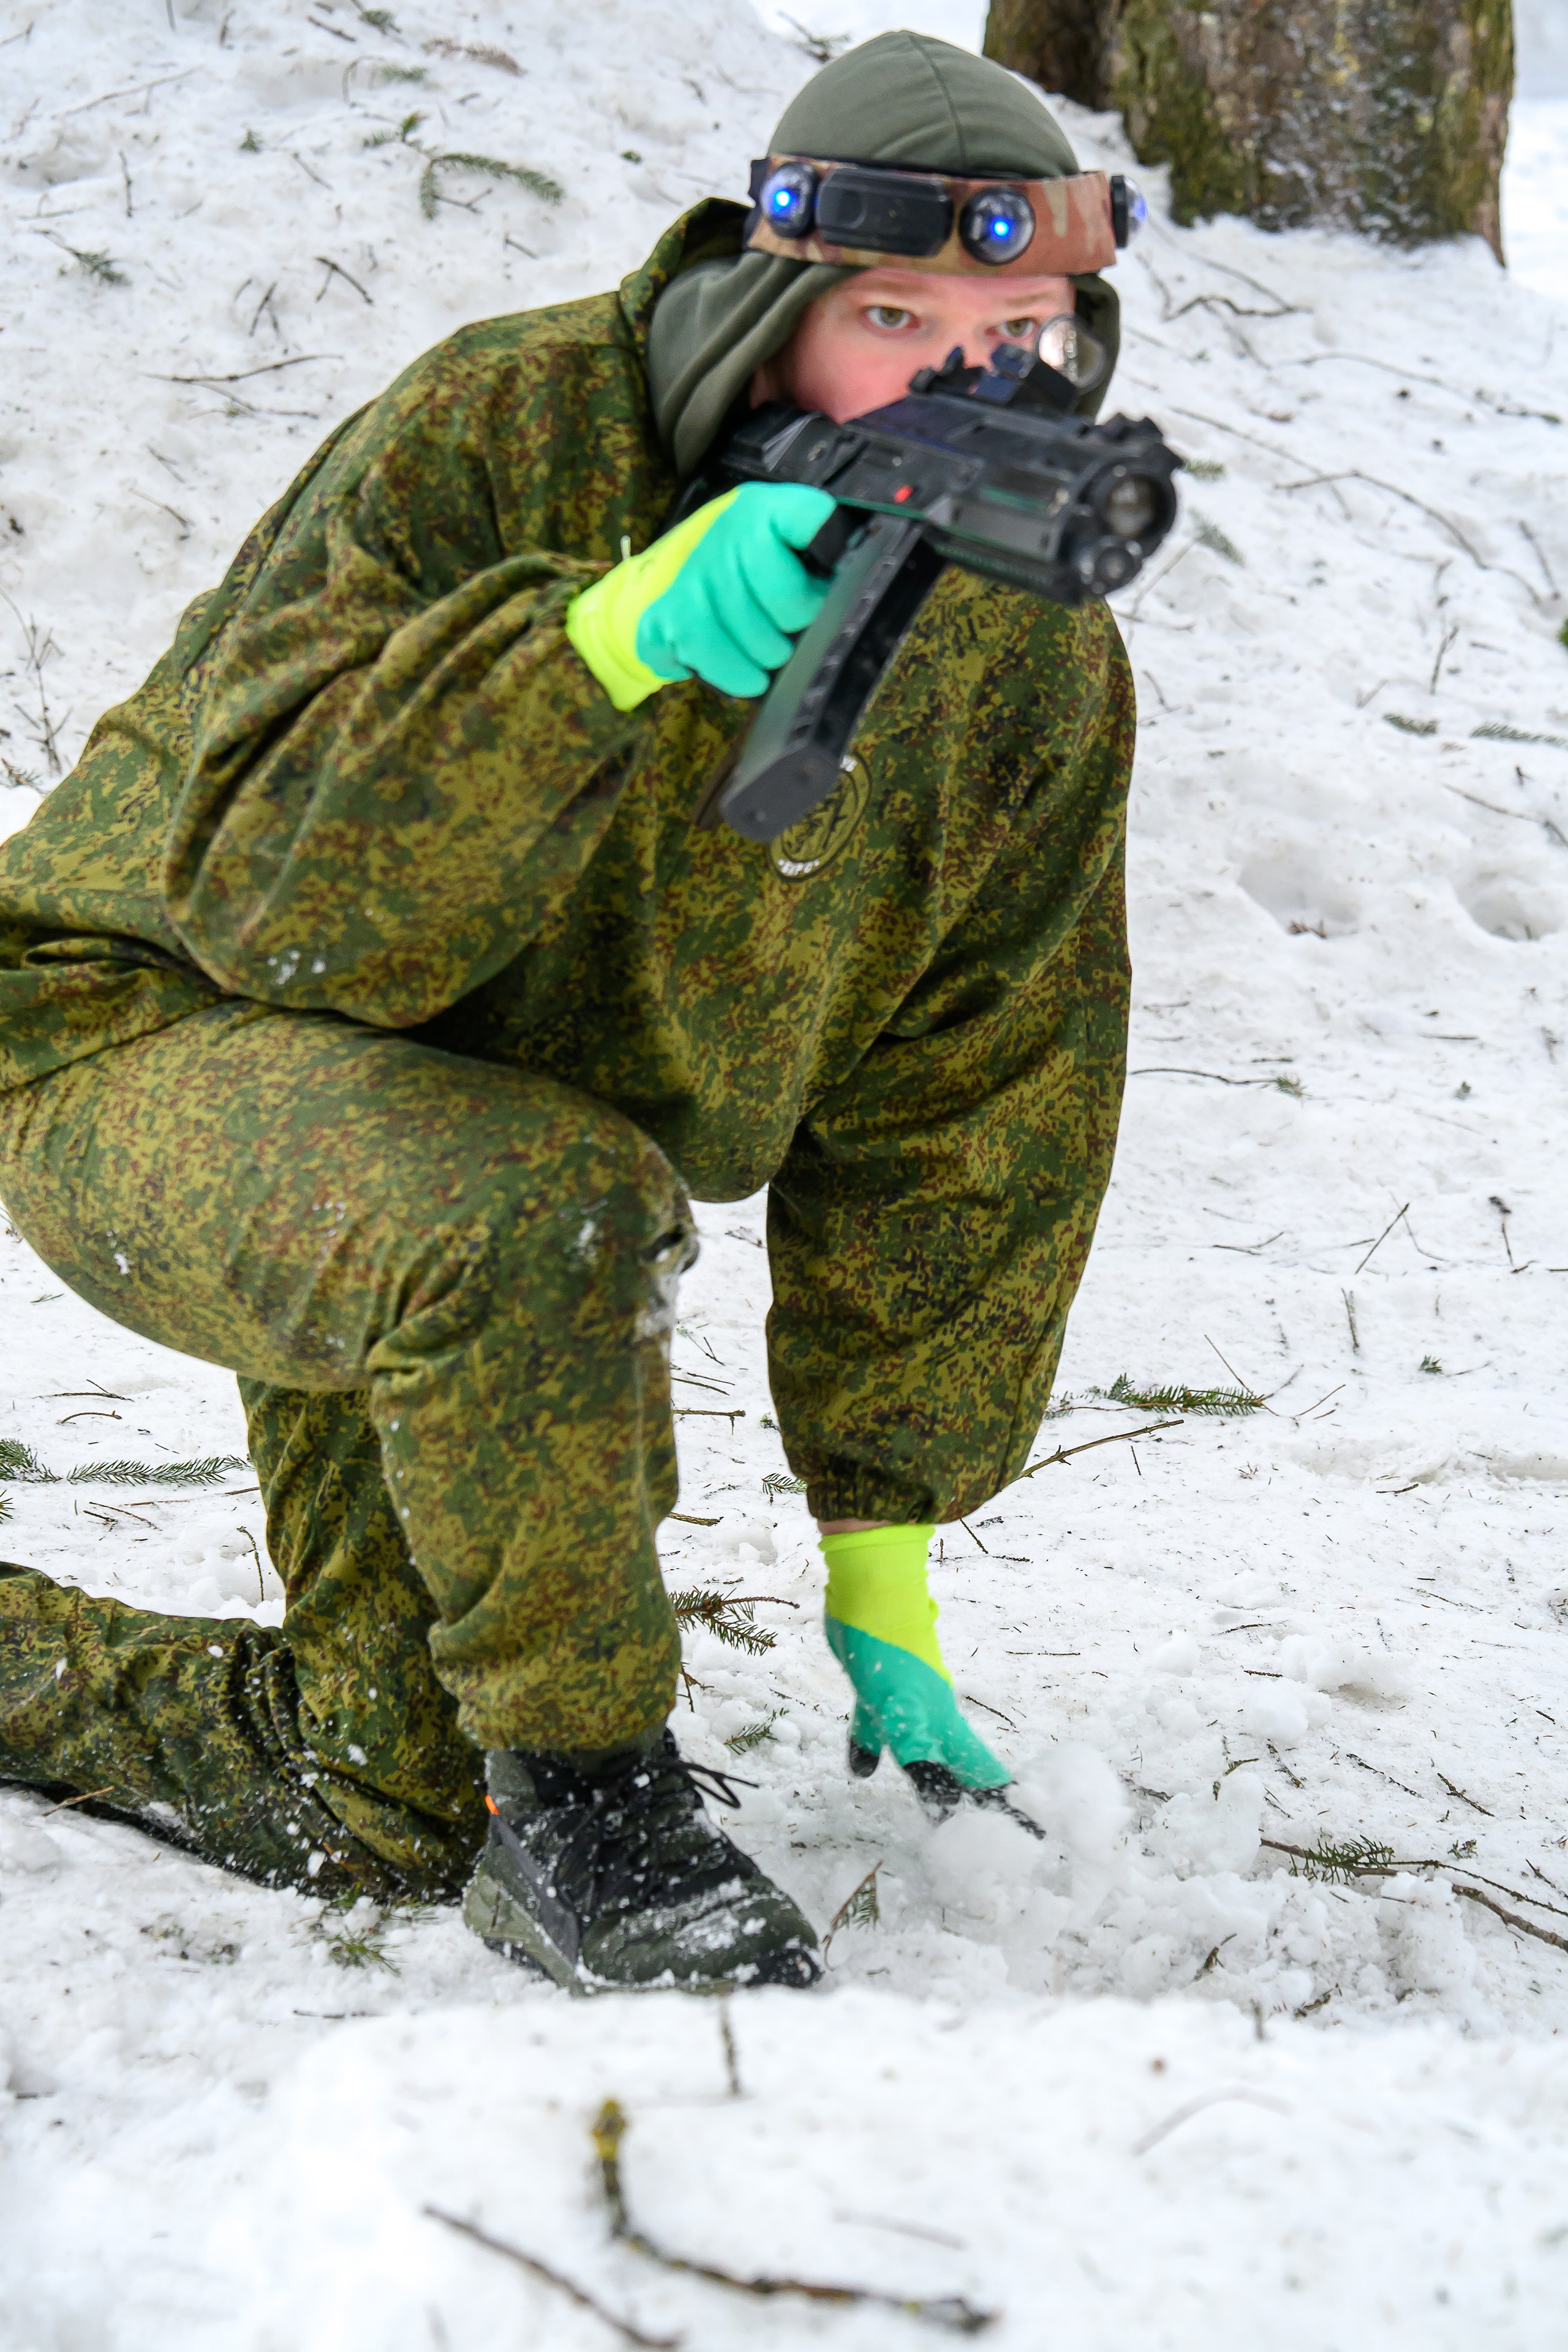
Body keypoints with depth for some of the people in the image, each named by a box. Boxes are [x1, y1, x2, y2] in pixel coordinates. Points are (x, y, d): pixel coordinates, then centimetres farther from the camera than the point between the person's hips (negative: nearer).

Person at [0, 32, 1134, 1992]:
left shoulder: (1046, 672, -9)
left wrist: (880, 1555, -1)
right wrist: (615, 637, -46)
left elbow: (966, 1132, -2)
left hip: (494, 1174, 6)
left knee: (390, 1811, 4)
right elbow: (269, 889, -32)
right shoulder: (496, 433, -24)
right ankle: (590, 1789, -18)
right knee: (539, 1213, -39)